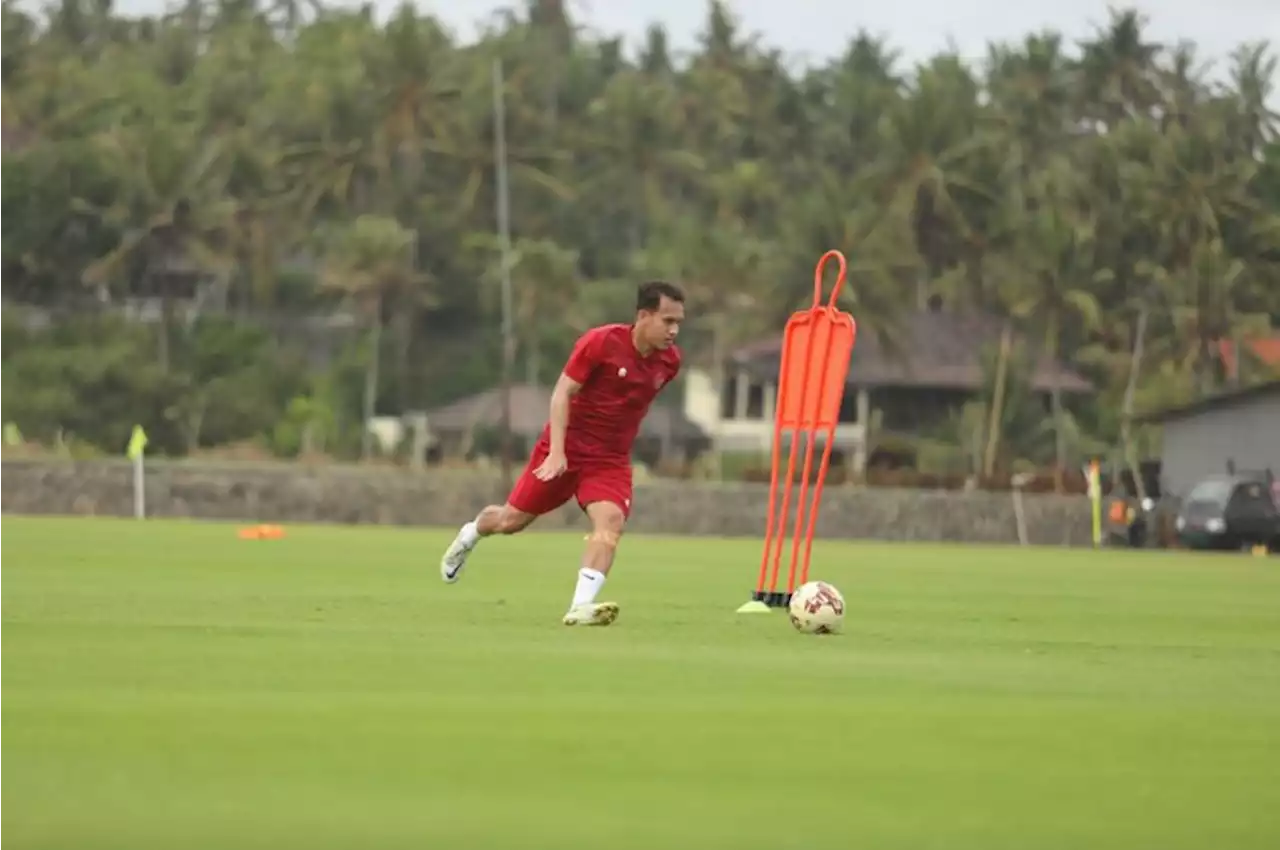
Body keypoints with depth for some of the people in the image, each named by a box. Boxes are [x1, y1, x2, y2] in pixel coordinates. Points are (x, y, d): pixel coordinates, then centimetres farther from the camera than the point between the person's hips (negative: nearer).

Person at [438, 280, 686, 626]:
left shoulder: (669, 360, -4)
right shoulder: (601, 342, -19)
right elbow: (562, 394, -17)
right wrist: (556, 451, -25)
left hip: (611, 460, 3)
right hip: (566, 449, -3)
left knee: (610, 522, -25)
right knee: (512, 520, 10)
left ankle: (581, 607, -33)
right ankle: (469, 536, 45)